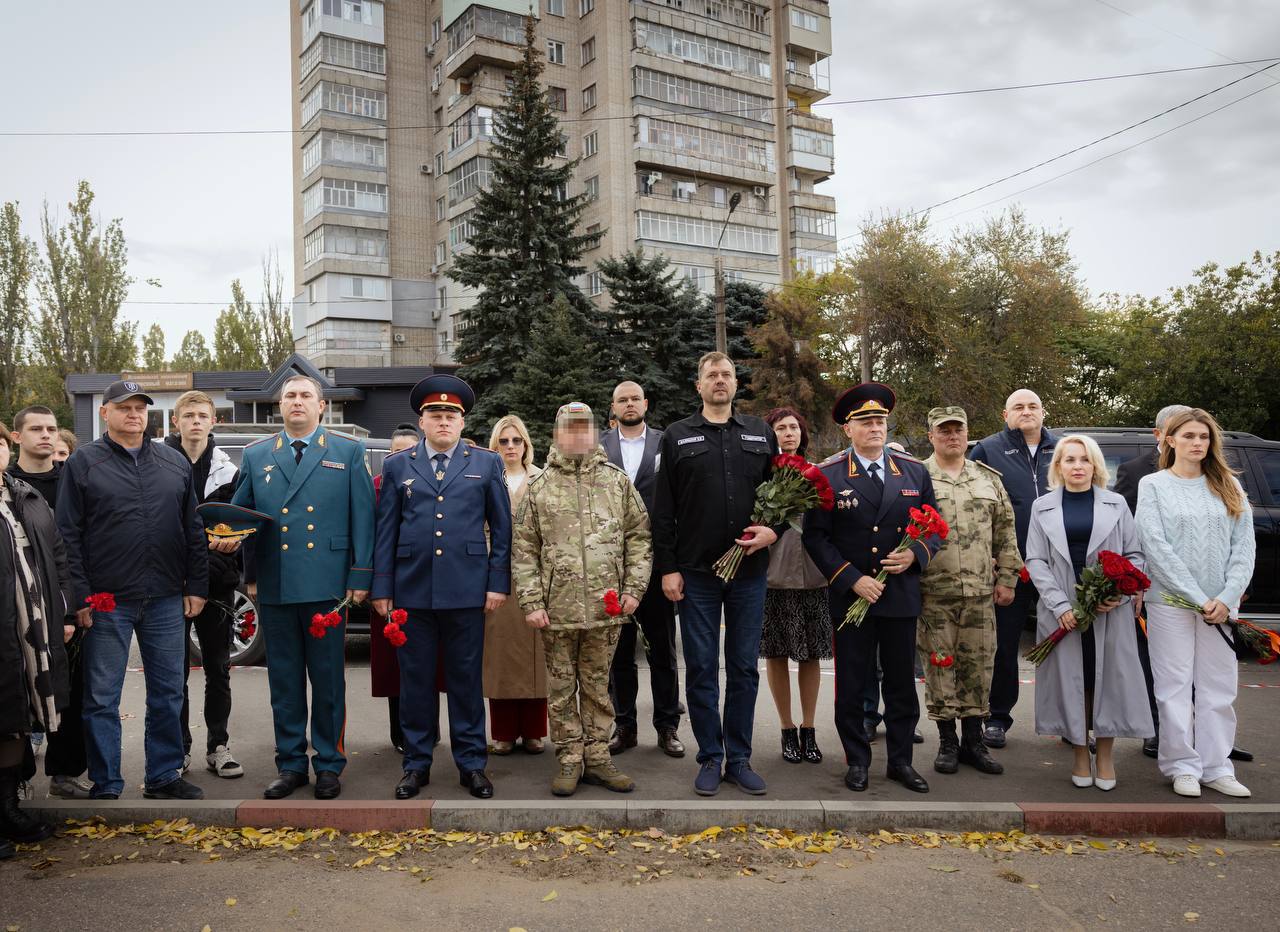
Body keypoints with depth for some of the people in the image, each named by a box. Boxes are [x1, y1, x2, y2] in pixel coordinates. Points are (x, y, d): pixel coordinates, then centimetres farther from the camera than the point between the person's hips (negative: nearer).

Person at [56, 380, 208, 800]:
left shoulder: (175, 462, 10)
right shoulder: (83, 463, 1)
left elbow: (193, 529, 11)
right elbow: (68, 535, -2)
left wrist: (196, 585, 5)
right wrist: (80, 595, -9)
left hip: (166, 600, 3)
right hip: (107, 602, -3)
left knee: (168, 693, 10)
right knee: (102, 699, 5)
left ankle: (164, 777, 23)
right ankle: (106, 787, 18)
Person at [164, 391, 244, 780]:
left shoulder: (228, 470, 6)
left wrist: (233, 539, -13)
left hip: (217, 583, 2)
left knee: (218, 670, 8)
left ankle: (218, 747, 18)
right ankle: (178, 748, 20)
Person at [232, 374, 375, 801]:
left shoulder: (348, 452, 5)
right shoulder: (255, 456, 12)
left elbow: (363, 517, 1)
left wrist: (360, 577, -5)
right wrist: (248, 574, 3)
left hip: (326, 584, -2)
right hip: (273, 586, 3)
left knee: (328, 680, 5)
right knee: (284, 680, 10)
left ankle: (329, 765, 17)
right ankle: (290, 764, 21)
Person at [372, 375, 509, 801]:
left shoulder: (487, 463, 7)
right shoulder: (397, 466, 10)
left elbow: (501, 527, 6)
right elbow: (386, 532, 8)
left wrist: (498, 583, -1)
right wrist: (381, 589, 3)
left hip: (466, 590, -1)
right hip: (412, 590, 1)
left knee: (466, 679, 7)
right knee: (415, 680, 8)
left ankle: (472, 763, 19)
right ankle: (417, 763, 22)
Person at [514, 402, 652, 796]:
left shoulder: (618, 481, 7)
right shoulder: (539, 487, 5)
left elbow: (639, 537, 7)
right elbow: (524, 550, 2)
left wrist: (633, 588, -1)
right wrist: (531, 601, -5)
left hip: (605, 607, 1)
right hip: (557, 609, 0)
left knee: (598, 685, 11)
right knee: (562, 687, 8)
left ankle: (597, 756, 21)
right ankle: (569, 759, 20)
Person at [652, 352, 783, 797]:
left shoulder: (761, 434, 9)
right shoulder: (677, 437, 4)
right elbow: (664, 510, 1)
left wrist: (774, 530, -7)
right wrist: (668, 568, -4)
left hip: (750, 571, 2)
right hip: (696, 573, -1)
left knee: (744, 668, 8)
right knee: (701, 669, 5)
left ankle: (739, 758, 20)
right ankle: (710, 758, 17)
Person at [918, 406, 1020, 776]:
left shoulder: (989, 479, 11)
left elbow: (1005, 533, 12)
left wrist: (1006, 578, 6)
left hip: (981, 592, 3)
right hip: (934, 593, -3)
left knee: (979, 666, 8)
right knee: (939, 666, 4)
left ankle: (973, 740, 21)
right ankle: (947, 742, 17)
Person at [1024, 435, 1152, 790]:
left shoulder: (1116, 504, 8)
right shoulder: (1043, 507, 7)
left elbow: (1134, 554, 7)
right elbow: (1036, 560, 1)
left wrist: (1120, 594, -10)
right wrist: (1060, 605, -10)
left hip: (1110, 610, 0)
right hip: (1062, 611, 0)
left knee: (1108, 678, 2)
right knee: (1070, 680, 2)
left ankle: (1105, 757, 13)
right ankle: (1080, 757, 13)